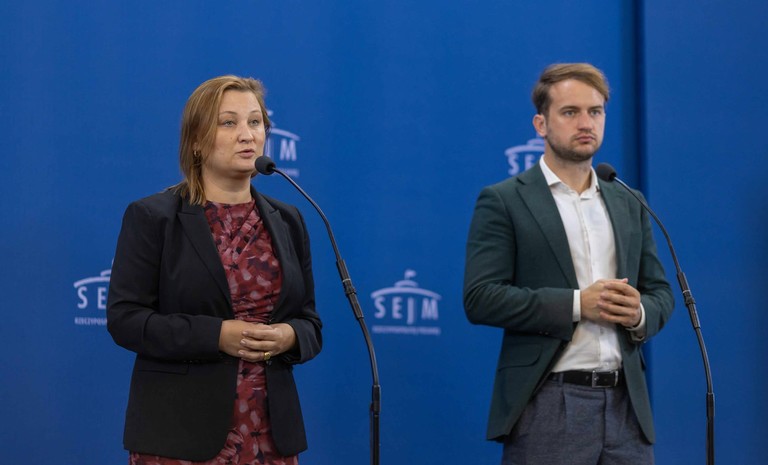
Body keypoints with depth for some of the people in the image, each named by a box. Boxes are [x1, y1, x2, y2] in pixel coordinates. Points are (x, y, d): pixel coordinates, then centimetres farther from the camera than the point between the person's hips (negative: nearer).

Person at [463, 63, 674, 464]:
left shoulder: (628, 205, 16)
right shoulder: (503, 202, 0)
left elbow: (660, 292, 19)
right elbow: (480, 298, -9)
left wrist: (640, 313, -6)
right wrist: (576, 304, -16)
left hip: (625, 403, 5)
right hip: (547, 408, -5)